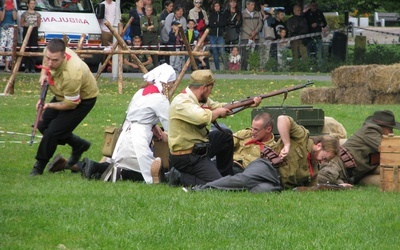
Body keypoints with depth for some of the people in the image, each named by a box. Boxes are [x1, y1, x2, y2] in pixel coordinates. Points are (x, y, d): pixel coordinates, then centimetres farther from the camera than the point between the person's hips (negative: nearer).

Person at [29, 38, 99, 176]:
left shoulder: (71, 75, -44)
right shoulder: (51, 51, -23)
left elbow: (71, 104, -28)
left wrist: (49, 105, -19)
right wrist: (43, 74, -11)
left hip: (83, 99, -9)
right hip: (63, 95, 9)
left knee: (52, 132, -16)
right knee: (43, 126, 12)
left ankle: (39, 167, 3)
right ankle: (79, 145, 31)